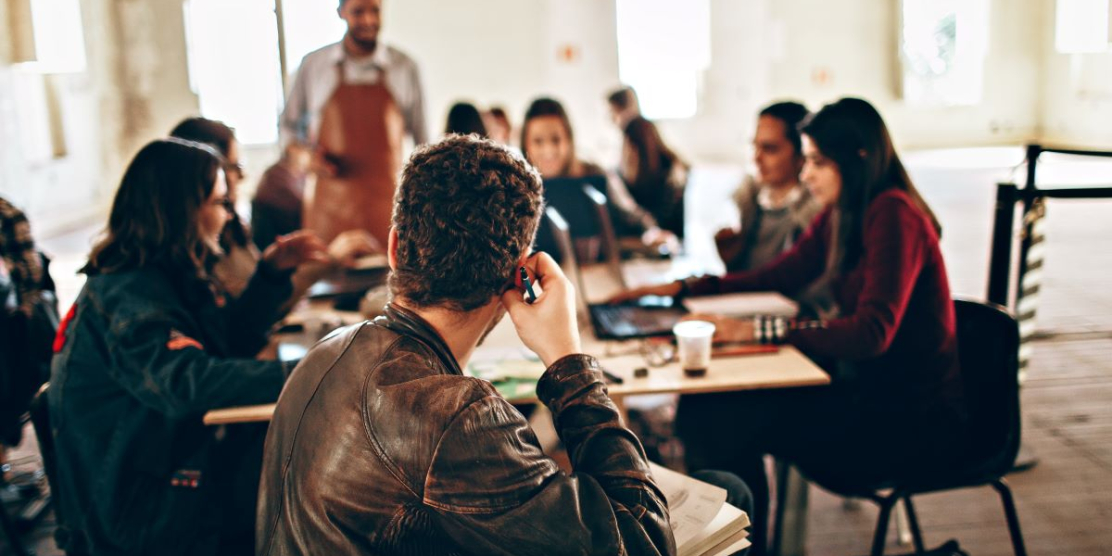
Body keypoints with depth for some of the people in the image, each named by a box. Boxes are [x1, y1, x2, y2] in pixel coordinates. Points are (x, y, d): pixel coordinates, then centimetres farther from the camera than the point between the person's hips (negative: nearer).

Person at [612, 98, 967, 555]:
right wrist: (683, 288, 7)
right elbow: (782, 276, 17)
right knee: (706, 406, -8)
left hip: (918, 418, -8)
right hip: (868, 388, 8)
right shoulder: (840, 214, 7)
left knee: (734, 424, -20)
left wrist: (756, 331, -31)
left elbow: (872, 332, -29)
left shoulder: (894, 215, -19)